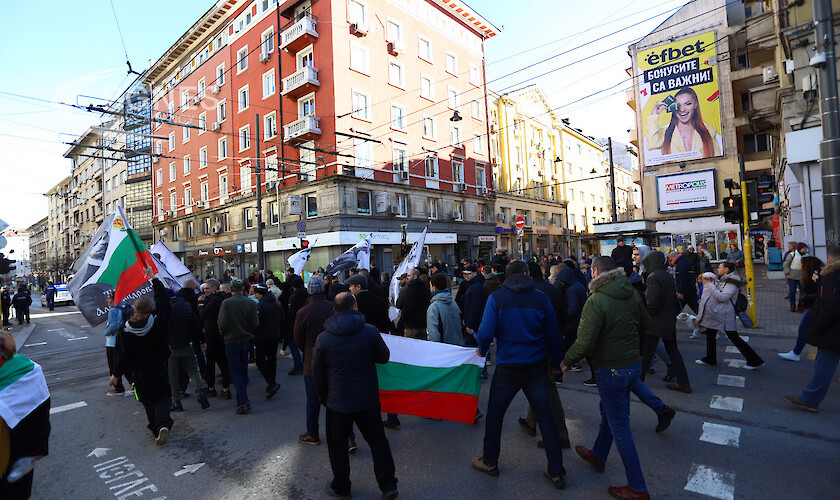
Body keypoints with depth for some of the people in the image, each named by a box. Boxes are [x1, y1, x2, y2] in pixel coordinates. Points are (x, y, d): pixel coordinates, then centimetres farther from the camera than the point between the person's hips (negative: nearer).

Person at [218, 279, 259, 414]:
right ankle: (241, 399, 27)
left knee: (235, 371, 2)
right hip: (246, 340, 3)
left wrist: (223, 334, 5)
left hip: (231, 341, -3)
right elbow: (255, 324, -5)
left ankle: (244, 402, -6)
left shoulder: (226, 303, -12)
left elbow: (223, 324, -16)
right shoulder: (251, 303, -4)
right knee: (243, 370, 16)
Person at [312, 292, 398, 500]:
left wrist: (323, 398, 12)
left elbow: (317, 374, -2)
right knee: (377, 440, 17)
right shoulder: (371, 331, -12)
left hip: (338, 403, 0)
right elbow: (384, 357, 1)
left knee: (337, 444, 19)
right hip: (368, 399, 1)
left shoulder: (323, 338, -10)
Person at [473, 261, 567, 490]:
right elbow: (554, 335, 1)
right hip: (537, 367, 2)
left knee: (495, 413, 16)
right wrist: (556, 362, 13)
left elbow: (486, 332, -14)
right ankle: (556, 472, 21)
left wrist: (482, 350, 6)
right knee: (545, 417, 13)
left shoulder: (496, 298, -8)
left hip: (507, 367, -2)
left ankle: (489, 462, 30)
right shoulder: (541, 298, -2)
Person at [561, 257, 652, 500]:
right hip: (633, 363, 8)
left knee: (619, 426, 6)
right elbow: (645, 323, 12)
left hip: (611, 370, -8)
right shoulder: (632, 293, -2)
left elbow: (584, 342, -26)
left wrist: (566, 361, -10)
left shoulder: (596, 301, -25)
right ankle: (598, 455, 46)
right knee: (609, 411, 25)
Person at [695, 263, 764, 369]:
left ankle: (755, 361, 7)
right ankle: (710, 359, 26)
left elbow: (722, 297, -26)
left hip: (724, 314, -10)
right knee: (710, 334, 15)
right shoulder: (721, 280, 12)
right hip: (714, 312, 10)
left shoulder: (732, 283, -16)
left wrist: (711, 285, -19)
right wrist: (706, 282, 11)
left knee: (734, 337, -4)